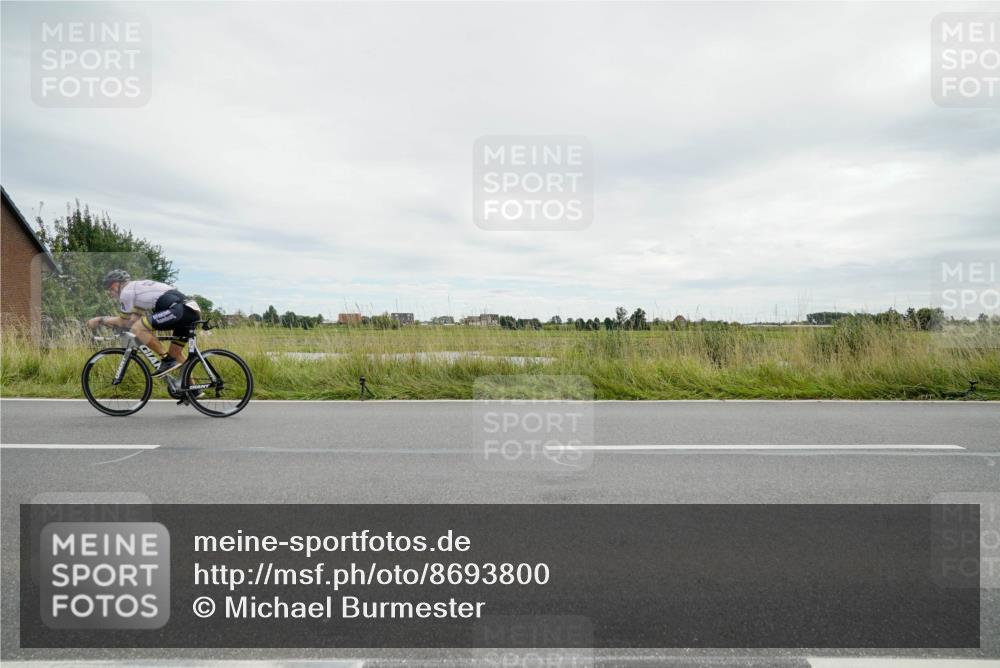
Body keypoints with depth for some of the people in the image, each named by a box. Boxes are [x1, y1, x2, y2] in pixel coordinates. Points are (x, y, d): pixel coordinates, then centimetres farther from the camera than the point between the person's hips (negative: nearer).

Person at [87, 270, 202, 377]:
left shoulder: (126, 291, 4)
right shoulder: (138, 287, 30)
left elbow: (125, 322, 11)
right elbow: (135, 319, 33)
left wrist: (100, 320, 23)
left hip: (178, 309, -10)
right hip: (191, 311, 10)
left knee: (137, 328, -10)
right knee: (176, 353, 18)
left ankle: (168, 360, -5)